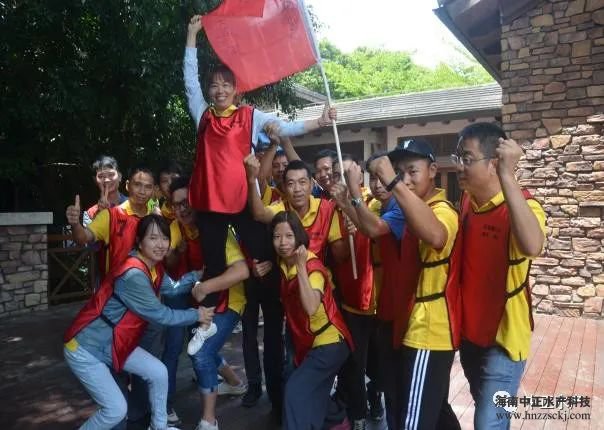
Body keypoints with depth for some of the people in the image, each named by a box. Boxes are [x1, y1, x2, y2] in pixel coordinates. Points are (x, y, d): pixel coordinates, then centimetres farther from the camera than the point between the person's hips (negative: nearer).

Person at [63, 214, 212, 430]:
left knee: (159, 372, 5)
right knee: (116, 410, -7)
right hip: (84, 348, -9)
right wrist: (196, 315, -12)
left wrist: (200, 274, -4)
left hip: (114, 343, 9)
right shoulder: (133, 275, -30)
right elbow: (159, 314, -22)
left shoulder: (154, 267, -1)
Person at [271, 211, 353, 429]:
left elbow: (311, 308, -38)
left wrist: (301, 266, -37)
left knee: (295, 390, -18)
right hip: (307, 343, 8)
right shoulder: (282, 264, -3)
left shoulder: (313, 267, -23)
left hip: (329, 343, -8)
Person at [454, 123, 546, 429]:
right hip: (469, 330, 7)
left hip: (503, 335, -6)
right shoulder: (466, 201, -1)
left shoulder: (521, 205, -20)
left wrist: (507, 176, -42)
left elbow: (532, 246, -44)